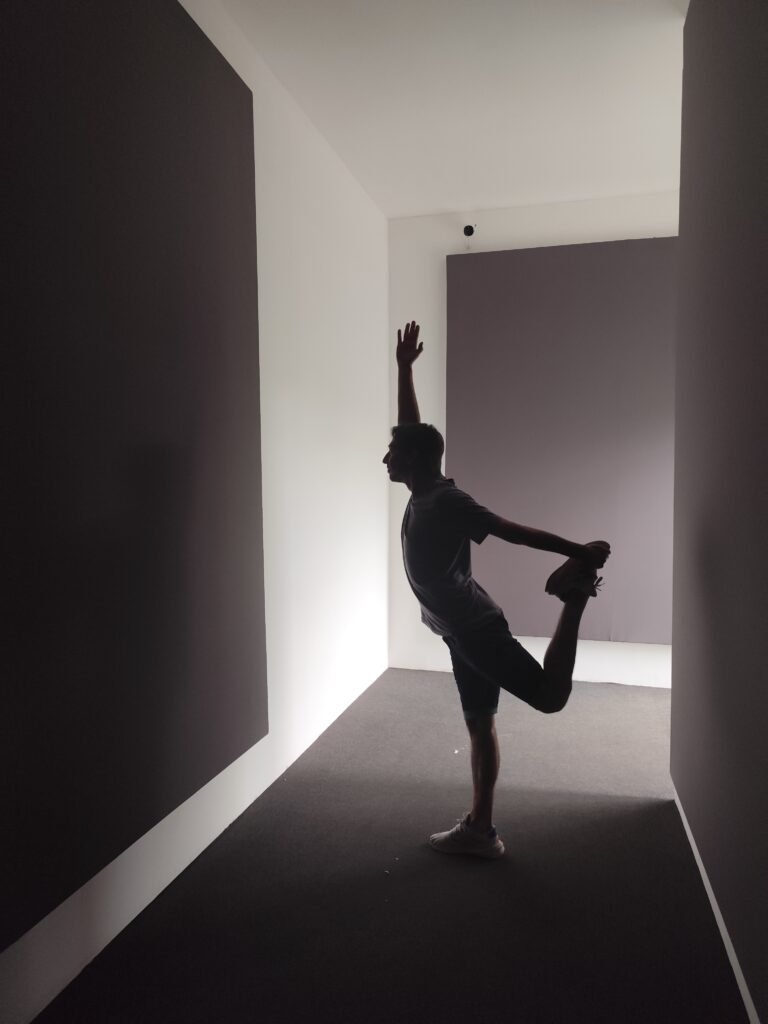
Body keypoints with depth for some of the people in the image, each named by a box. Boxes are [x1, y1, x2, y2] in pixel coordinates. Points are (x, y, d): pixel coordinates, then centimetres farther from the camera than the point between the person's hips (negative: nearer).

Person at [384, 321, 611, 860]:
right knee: (480, 725, 12)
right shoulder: (425, 493, 7)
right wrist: (404, 368, 20)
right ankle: (480, 830, 23)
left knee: (551, 696, -9)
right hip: (463, 630, 8)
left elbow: (513, 530, -19)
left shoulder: (447, 502, -17)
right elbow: (413, 427, 18)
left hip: (475, 628, -8)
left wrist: (578, 552, -19)